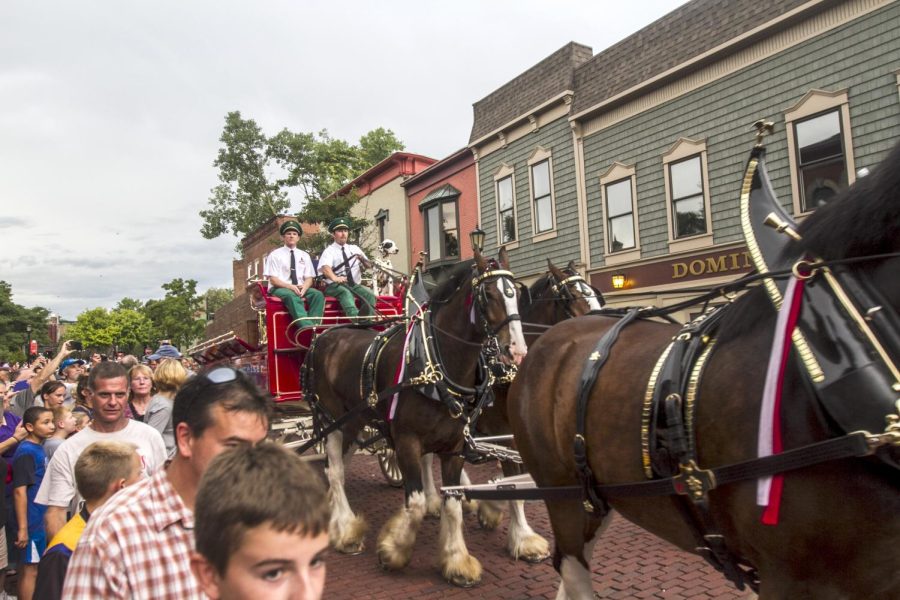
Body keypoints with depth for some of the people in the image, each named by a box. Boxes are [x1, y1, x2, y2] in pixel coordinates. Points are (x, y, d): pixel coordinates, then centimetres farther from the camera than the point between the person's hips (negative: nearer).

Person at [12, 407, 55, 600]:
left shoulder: (39, 448, 6)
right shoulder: (26, 452, -19)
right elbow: (20, 491, -21)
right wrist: (22, 528, -21)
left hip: (40, 520, 8)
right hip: (32, 522, -8)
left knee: (29, 567, 18)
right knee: (30, 569, 2)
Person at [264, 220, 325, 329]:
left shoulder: (304, 256, 17)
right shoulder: (275, 255, 7)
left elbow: (309, 278, 10)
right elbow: (273, 279, -2)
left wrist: (304, 288, -15)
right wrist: (290, 286, -20)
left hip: (301, 288, 4)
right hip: (280, 288, -4)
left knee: (318, 294, -28)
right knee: (292, 296, -39)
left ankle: (314, 325, -41)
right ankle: (307, 327, -54)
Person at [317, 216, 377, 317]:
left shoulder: (354, 249, 20)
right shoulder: (329, 251, 4)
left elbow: (368, 265, 15)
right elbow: (325, 268, -17)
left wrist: (362, 259, -11)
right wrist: (334, 278, -41)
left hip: (354, 285, 5)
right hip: (335, 286, -5)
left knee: (369, 294, -26)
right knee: (346, 293, -37)